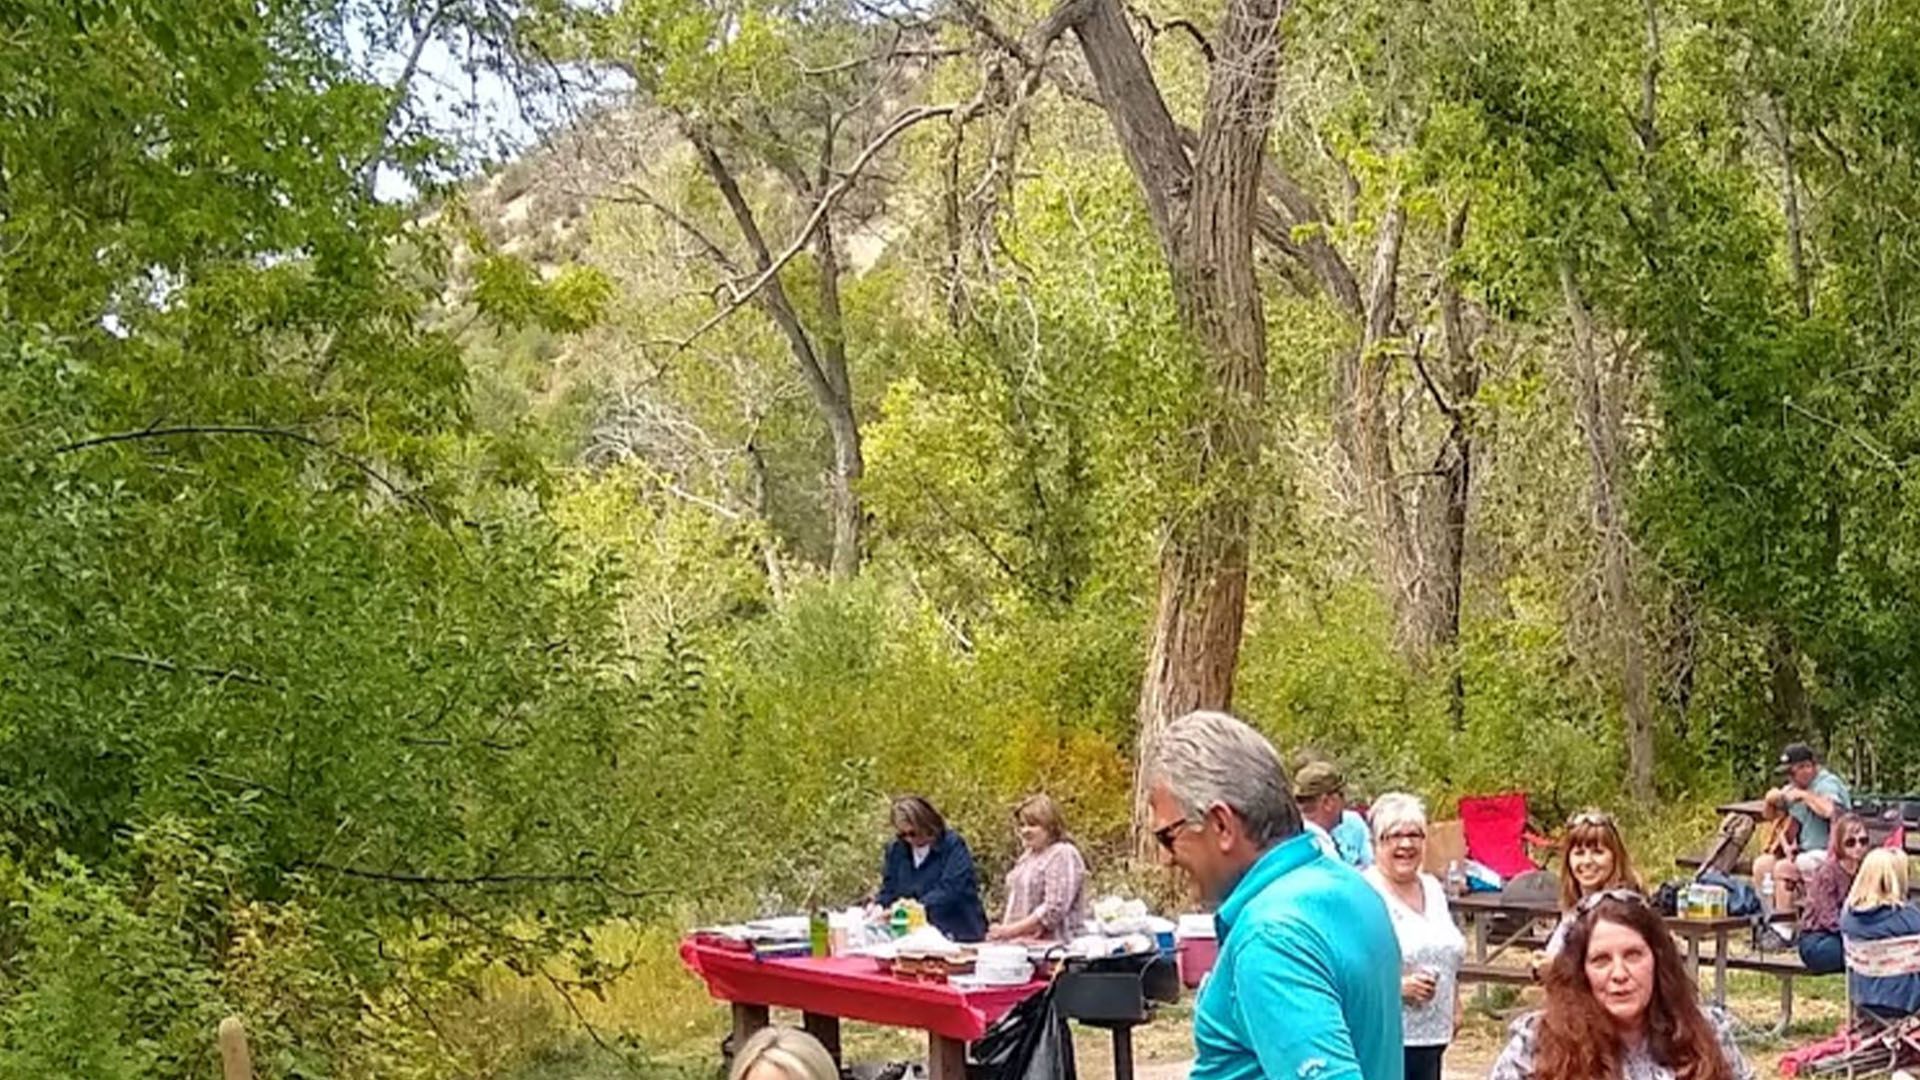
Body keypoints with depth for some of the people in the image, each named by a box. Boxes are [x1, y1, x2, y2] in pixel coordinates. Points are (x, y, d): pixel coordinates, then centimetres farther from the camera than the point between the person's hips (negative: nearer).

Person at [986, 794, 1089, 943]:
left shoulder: (1063, 856, -7)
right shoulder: (1029, 854, 19)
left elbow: (1054, 910, -16)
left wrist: (1013, 930, -16)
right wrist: (1004, 929, 4)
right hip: (1022, 941, 8)